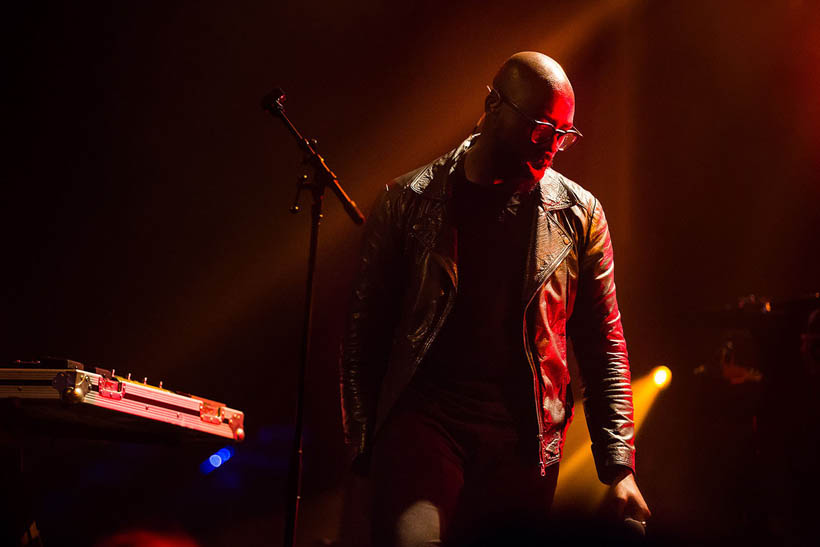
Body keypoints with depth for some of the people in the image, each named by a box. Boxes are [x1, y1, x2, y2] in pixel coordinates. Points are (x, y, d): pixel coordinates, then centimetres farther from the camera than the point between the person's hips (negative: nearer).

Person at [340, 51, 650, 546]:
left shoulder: (579, 214, 10)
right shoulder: (408, 202, 6)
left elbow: (604, 347, 11)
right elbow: (365, 332, 8)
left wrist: (618, 466, 3)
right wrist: (364, 447, 3)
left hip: (525, 442, 2)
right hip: (423, 421, -2)